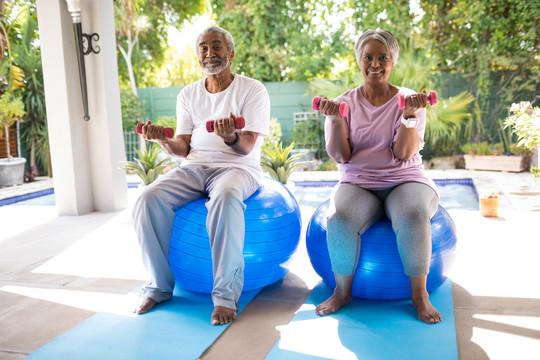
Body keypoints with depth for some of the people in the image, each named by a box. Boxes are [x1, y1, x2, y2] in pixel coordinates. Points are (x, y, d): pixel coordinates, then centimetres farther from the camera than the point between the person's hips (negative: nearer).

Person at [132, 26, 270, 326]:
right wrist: (163, 140, -13)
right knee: (148, 200, -22)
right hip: (194, 167, 5)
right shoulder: (188, 95, 14)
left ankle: (226, 294, -30)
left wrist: (231, 137, -33)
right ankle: (160, 285, -8)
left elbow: (246, 148, -10)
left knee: (225, 199, -40)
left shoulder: (252, 90, 0)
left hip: (237, 167, -4)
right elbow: (183, 149, 9)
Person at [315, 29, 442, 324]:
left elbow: (403, 154, -9)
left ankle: (419, 293, -11)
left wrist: (410, 115, -20)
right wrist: (336, 120, -17)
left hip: (405, 180, 0)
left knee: (413, 217, -34)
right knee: (340, 219, -32)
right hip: (358, 182, 1)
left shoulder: (408, 101, 5)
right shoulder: (346, 102, 7)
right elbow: (340, 156, -4)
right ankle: (343, 290, -7)